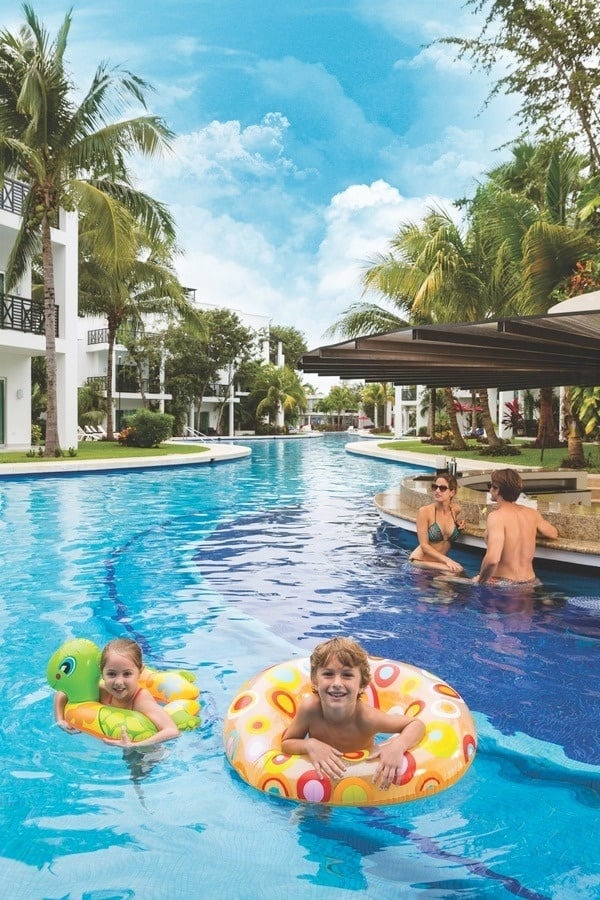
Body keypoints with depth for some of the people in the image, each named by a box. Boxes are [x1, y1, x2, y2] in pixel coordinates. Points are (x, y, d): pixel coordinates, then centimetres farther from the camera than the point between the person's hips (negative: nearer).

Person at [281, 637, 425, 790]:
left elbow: (417, 724, -16)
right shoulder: (310, 708, -27)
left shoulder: (367, 717, -29)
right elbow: (285, 744, -11)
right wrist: (310, 745, -31)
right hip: (320, 774, 1)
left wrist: (398, 746, -34)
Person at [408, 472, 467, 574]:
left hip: (440, 563, 6)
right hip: (420, 561, -5)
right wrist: (446, 560, -24)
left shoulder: (456, 509, 0)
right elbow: (424, 545, -15)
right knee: (455, 571, -27)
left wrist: (459, 522, 6)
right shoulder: (424, 511, -14)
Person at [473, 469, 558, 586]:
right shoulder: (532, 513, 4)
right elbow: (554, 533, 24)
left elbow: (492, 559, -27)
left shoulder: (496, 516, -15)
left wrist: (480, 580, -11)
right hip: (530, 582, 7)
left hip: (503, 583, -7)